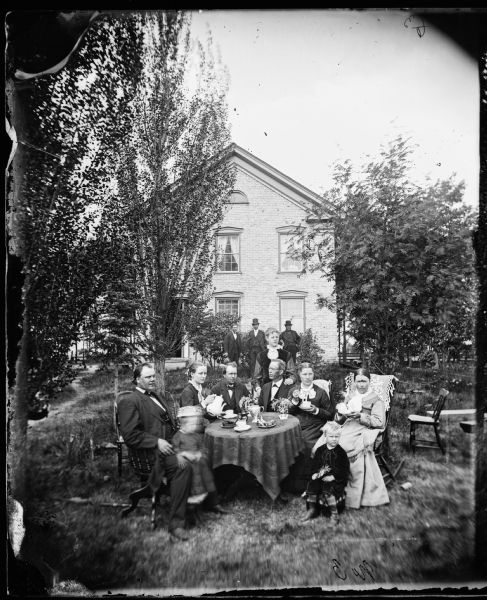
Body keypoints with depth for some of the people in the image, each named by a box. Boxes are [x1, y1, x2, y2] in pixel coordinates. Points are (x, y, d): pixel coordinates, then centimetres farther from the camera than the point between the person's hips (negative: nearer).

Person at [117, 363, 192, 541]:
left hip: (168, 444, 8)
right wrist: (157, 442, -18)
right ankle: (175, 523, -20)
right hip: (149, 451, -7)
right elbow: (130, 435, -12)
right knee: (183, 466, -29)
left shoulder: (158, 397, 23)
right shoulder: (129, 400, -3)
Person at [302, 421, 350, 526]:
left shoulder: (341, 452, -5)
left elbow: (345, 469, -8)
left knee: (328, 489, -28)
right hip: (320, 476, 4)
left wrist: (334, 476, -17)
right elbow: (314, 463, 12)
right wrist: (315, 473, -6)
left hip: (336, 479, -4)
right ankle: (312, 509, 2)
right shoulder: (320, 450, 7)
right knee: (312, 485, -16)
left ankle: (334, 513, -11)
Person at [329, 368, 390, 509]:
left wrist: (360, 416, -16)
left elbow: (379, 422, -4)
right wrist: (341, 412, -6)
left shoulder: (375, 400, 9)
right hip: (348, 428, 3)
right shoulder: (350, 395, 21)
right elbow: (339, 420, 17)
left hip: (365, 430, -3)